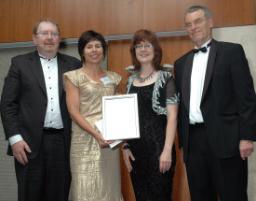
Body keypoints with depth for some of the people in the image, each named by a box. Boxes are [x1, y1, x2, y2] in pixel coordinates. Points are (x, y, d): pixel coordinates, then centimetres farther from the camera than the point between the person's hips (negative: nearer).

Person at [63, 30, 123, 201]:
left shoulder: (113, 78, 12)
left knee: (109, 186, 7)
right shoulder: (74, 77, 0)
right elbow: (74, 112, -7)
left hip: (110, 139, 4)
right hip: (86, 139, -4)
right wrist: (96, 134, -18)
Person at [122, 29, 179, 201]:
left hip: (158, 147, -5)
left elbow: (172, 117, -9)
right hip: (135, 149, 5)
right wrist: (125, 146, 6)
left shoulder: (165, 78, -4)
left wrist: (167, 150, -15)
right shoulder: (131, 80, 10)